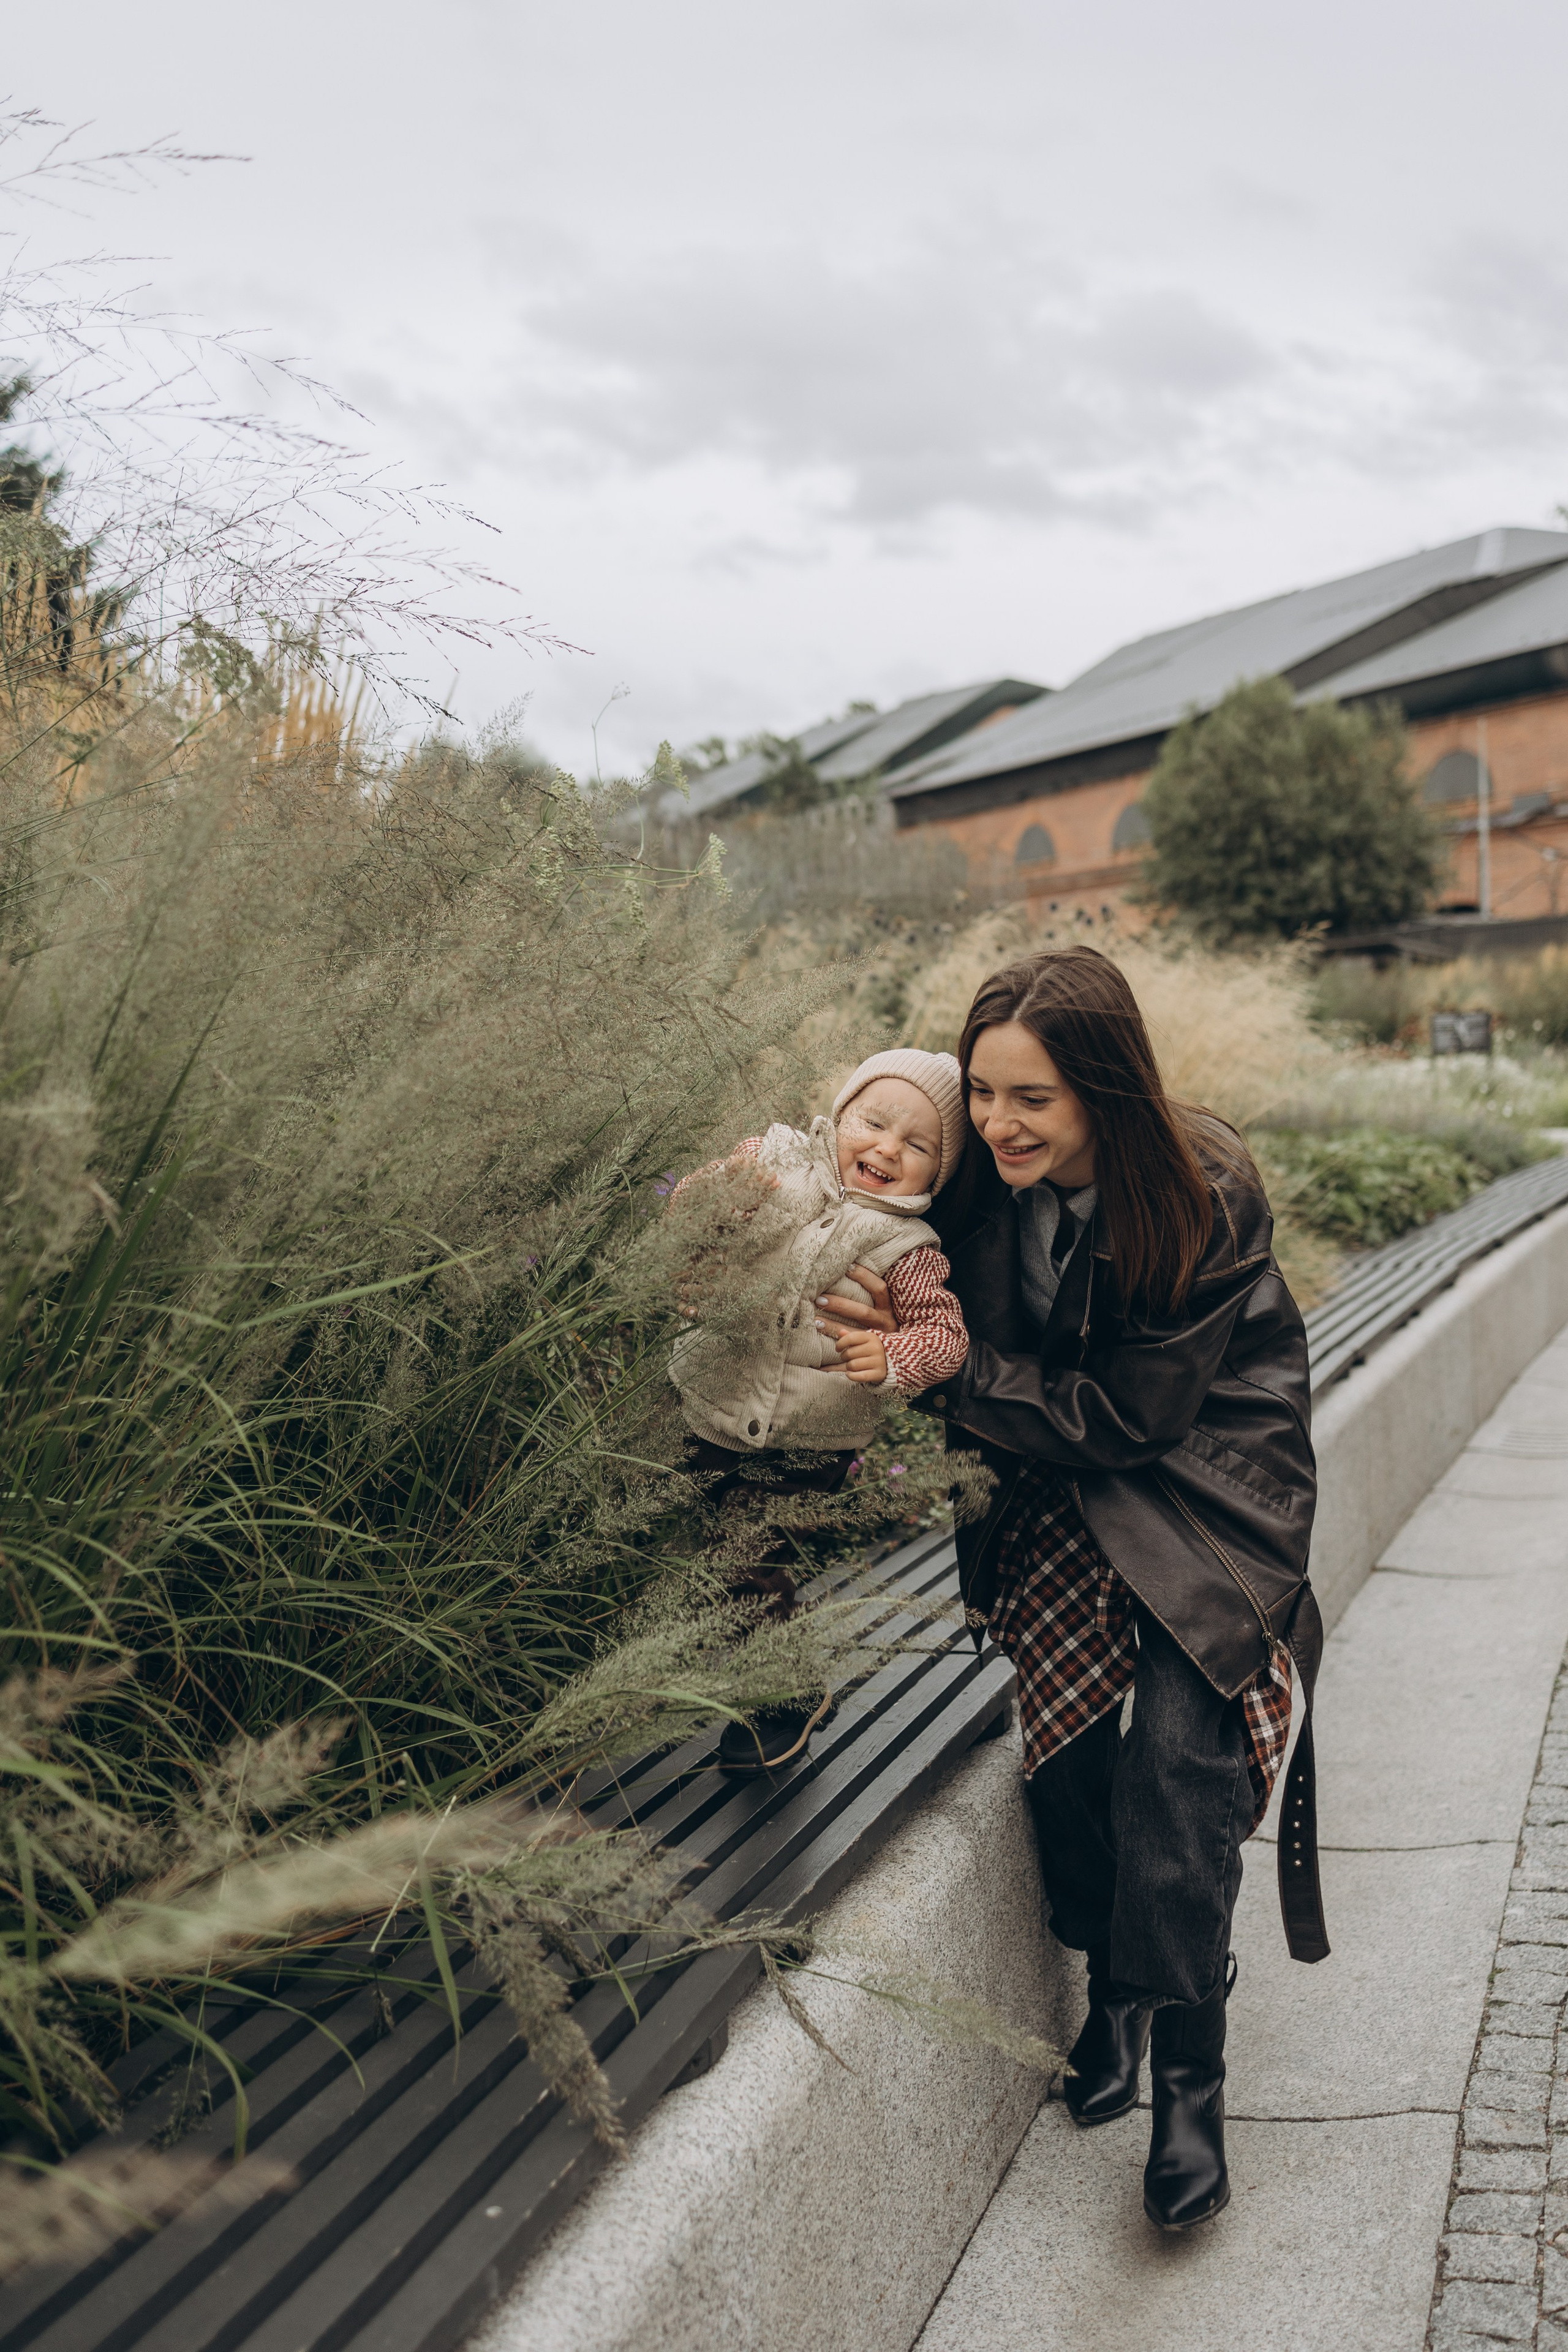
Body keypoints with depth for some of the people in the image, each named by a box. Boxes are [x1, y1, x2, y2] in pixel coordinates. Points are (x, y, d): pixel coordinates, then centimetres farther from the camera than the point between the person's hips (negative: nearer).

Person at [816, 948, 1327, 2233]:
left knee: (1176, 1757, -15)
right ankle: (1116, 1992, 17)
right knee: (1065, 1737, -9)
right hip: (1059, 1489, 4)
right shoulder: (987, 1181, -13)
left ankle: (1190, 2080, 0)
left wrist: (943, 1377, -30)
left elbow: (1131, 1414, -22)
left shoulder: (1207, 1195, -24)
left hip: (1205, 1475, -3)